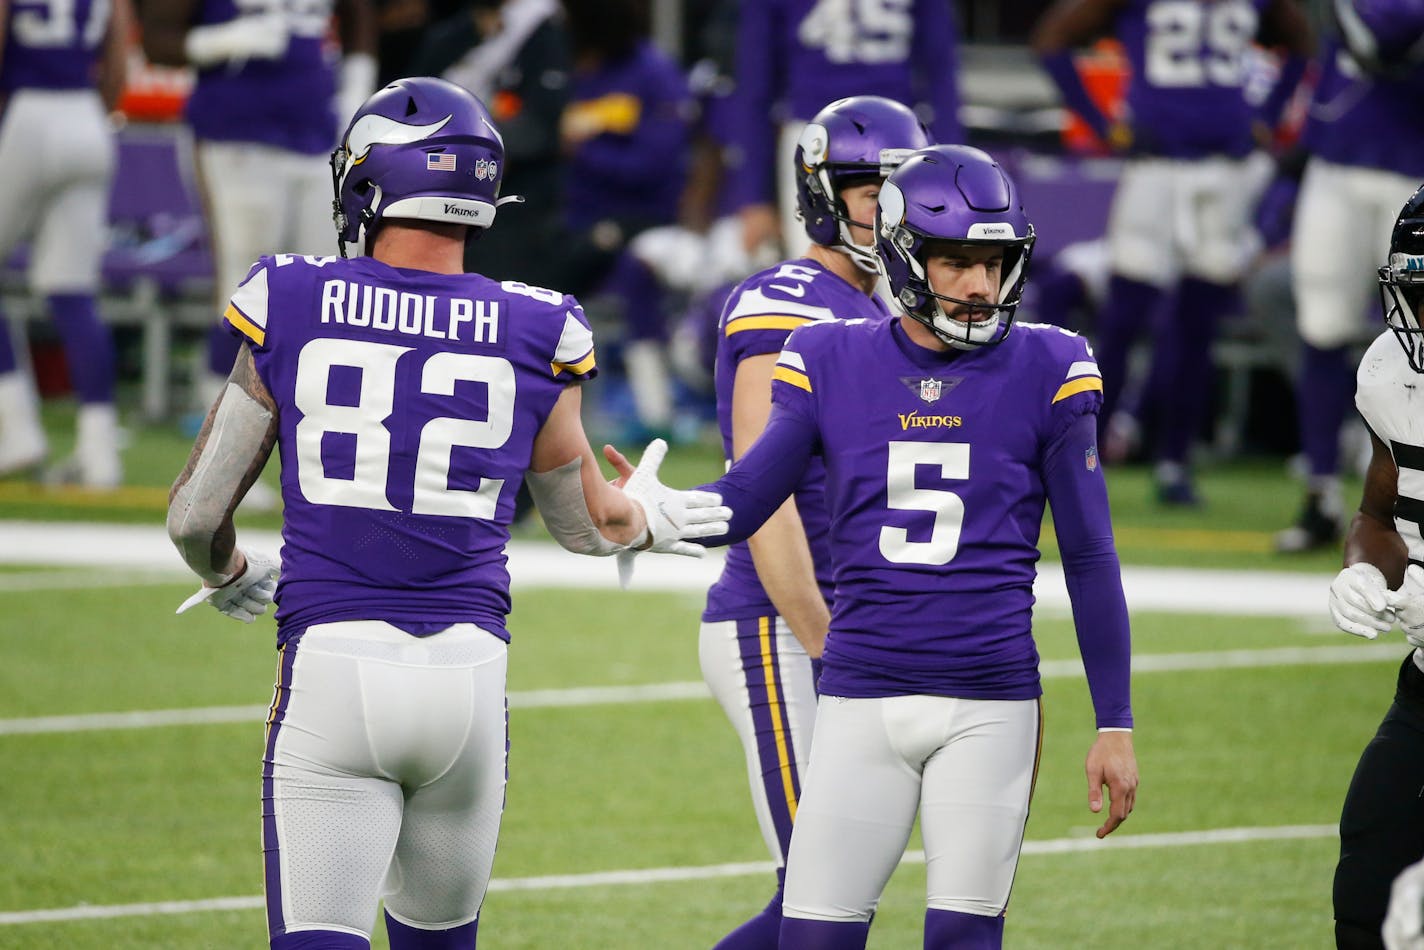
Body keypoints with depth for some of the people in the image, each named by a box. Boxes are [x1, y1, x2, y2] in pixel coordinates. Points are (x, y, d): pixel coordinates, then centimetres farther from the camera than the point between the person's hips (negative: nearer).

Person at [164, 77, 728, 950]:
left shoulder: (291, 309, -1)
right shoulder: (531, 337, 3)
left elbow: (196, 517, 4)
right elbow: (586, 523, 19)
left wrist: (231, 579, 27)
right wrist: (647, 522, 42)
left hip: (332, 671, -2)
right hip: (466, 673, 2)